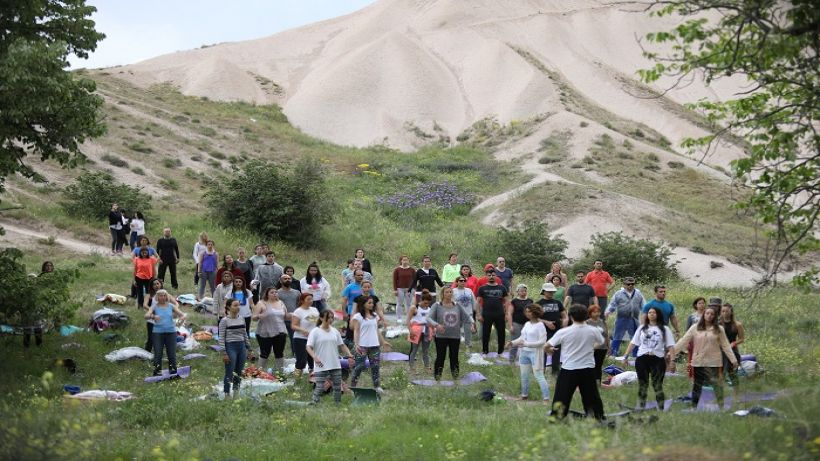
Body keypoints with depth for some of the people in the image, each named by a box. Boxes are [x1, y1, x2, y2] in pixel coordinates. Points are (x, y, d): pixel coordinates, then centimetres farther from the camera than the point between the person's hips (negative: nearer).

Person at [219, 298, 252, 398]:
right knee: (229, 373, -4)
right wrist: (224, 353, -13)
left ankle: (236, 393, 19)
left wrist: (248, 348, 13)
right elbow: (221, 337, -9)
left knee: (239, 373, 9)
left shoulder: (241, 319, 9)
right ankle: (227, 395, 4)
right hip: (230, 347, -6)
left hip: (241, 347, 6)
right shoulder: (224, 321, -8)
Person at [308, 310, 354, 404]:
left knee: (337, 387, 9)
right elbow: (309, 347, -11)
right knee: (319, 388, -9)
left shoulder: (335, 331, 11)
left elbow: (342, 345, 17)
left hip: (335, 365, 5)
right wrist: (315, 357, -27)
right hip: (321, 366, -5)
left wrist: (349, 355, 2)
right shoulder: (315, 332, -5)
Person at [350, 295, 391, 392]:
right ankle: (352, 386, 4)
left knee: (375, 366, 5)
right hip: (362, 346, -6)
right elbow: (356, 331, -9)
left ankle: (377, 386, 11)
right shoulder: (358, 316, -4)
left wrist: (383, 342, 18)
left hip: (374, 345, 6)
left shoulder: (375, 316, 14)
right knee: (359, 366, -4)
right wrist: (356, 344, -18)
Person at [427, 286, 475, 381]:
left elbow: (468, 315, 10)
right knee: (440, 357, -2)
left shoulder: (457, 306, 8)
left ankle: (455, 375, 16)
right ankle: (437, 377, 7)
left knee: (454, 357, 5)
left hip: (455, 337, 3)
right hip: (441, 336, -3)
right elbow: (428, 318, -10)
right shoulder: (437, 306, -2)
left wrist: (472, 323, -11)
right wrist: (436, 325, -28)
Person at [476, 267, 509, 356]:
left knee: (501, 333, 5)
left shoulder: (502, 288, 9)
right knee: (485, 333, 3)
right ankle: (485, 351, 14)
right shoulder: (483, 288, 5)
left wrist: (506, 314, 3)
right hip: (486, 315, -1)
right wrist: (479, 314, -4)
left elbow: (506, 301, 11)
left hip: (500, 315, 1)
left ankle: (501, 352, 16)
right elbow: (478, 302, 3)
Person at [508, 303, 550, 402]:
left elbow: (542, 341, -17)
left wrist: (527, 344, -23)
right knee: (524, 375, 14)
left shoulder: (540, 325, -11)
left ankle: (546, 398, -4)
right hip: (524, 352, 7)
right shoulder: (527, 324, 11)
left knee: (539, 376, -8)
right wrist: (513, 342, 2)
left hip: (535, 353, -7)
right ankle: (524, 395, 29)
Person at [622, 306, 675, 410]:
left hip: (658, 359, -3)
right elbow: (633, 343, 14)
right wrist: (626, 356, 8)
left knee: (658, 385, -3)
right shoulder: (642, 329, 16)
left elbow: (670, 346, 1)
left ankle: (661, 408, 2)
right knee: (642, 385, 7)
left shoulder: (664, 329, 7)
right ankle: (641, 408, 14)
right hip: (642, 359, 3)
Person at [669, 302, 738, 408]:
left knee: (717, 384, -6)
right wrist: (671, 352, -6)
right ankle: (694, 406, 20)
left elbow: (725, 345, 4)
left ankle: (721, 406, 1)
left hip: (714, 362, -1)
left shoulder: (719, 329, 2)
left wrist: (733, 359, 0)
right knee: (697, 385, 10)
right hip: (698, 362, 1)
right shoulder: (695, 328, 1)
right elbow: (683, 341, 0)